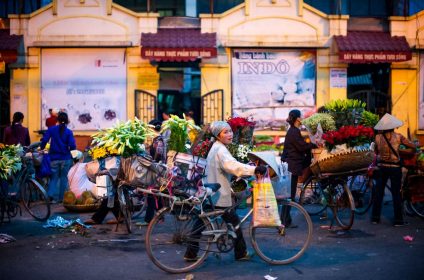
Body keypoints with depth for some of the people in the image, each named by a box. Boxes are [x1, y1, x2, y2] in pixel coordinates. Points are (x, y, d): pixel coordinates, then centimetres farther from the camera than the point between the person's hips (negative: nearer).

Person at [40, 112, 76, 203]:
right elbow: (72, 146, -11)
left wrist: (42, 148, 8)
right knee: (64, 178, 10)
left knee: (54, 177, 9)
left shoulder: (51, 129, -2)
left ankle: (51, 196, -7)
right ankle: (62, 198, 14)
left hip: (54, 158, 1)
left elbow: (44, 140, -10)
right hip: (65, 158, -1)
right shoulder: (69, 132, -4)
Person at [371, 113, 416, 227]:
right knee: (396, 194, 4)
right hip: (395, 168, -2)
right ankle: (398, 220, 7)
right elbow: (413, 146, -2)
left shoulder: (378, 138, -5)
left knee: (378, 192, 11)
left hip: (381, 167, 2)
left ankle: (375, 217, 16)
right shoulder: (398, 137, -10)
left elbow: (376, 152, 2)